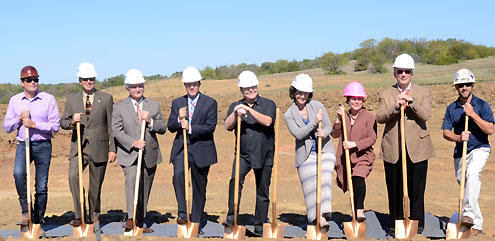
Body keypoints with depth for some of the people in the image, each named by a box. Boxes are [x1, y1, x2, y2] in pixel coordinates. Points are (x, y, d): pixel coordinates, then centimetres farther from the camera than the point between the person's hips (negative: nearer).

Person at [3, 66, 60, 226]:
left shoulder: (48, 99, 0)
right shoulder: (15, 101, 8)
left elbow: (55, 126, -5)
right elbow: (7, 127, 9)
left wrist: (34, 124, -15)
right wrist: (19, 118, -9)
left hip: (43, 145, -1)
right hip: (23, 145, 1)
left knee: (42, 185, 2)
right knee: (18, 173, -26)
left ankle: (38, 218, 17)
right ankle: (26, 211, -15)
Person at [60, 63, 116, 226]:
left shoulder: (106, 98, 5)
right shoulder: (72, 99, 10)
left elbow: (111, 125, 4)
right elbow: (63, 122, 12)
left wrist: (113, 149, -1)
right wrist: (72, 122, -12)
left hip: (99, 148, -1)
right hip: (78, 147, 1)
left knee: (96, 185, 5)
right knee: (73, 176, -22)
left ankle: (93, 216, 23)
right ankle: (79, 215, -15)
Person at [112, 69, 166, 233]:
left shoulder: (154, 105, 9)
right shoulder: (119, 107, 2)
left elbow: (163, 128, 7)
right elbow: (116, 131, -5)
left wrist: (150, 121, -12)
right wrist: (133, 143, -20)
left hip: (150, 155, 3)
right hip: (129, 154, -3)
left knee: (145, 189, 9)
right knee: (132, 178, -29)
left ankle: (140, 223, 23)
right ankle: (131, 219, -32)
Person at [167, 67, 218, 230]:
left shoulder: (210, 103, 1)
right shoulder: (177, 103, 10)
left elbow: (210, 127, -9)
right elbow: (170, 127, 7)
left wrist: (190, 128, -20)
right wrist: (179, 119, -14)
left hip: (201, 149, -1)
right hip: (181, 148, 1)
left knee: (199, 187, 6)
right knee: (178, 174, -27)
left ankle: (196, 222, 19)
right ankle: (182, 213, -21)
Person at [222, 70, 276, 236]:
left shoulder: (268, 104, 3)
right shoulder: (235, 106, 10)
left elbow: (267, 121, -16)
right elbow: (227, 127, -4)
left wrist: (249, 110, -22)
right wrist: (235, 114, -21)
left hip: (264, 155, 0)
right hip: (243, 154, 0)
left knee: (263, 191, 7)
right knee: (235, 179, -26)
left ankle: (259, 226, 19)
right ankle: (231, 217, -21)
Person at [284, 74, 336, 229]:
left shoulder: (317, 106, 2)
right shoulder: (289, 114, 2)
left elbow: (329, 126, 6)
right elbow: (298, 134, -10)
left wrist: (324, 132, -18)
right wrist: (314, 123, -22)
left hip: (325, 150, 0)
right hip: (305, 154, 0)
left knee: (324, 179, -19)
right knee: (310, 185, -7)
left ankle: (324, 214, -23)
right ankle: (316, 218, -4)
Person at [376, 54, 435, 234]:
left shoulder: (423, 92, 9)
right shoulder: (385, 94, 11)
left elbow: (425, 115, -8)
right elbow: (379, 118, -3)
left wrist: (411, 101, -22)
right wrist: (394, 108, -20)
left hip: (417, 149, -1)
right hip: (392, 150, 1)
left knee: (416, 189, 0)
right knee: (394, 190, 4)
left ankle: (417, 224, 11)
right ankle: (395, 224, 16)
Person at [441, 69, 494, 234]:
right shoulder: (451, 108, 6)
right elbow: (446, 133, 1)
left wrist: (473, 114, -21)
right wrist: (459, 137, -20)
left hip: (479, 149, -4)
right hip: (460, 152, 4)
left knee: (472, 172, -33)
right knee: (464, 184, 8)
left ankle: (469, 214, -34)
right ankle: (477, 224, 23)